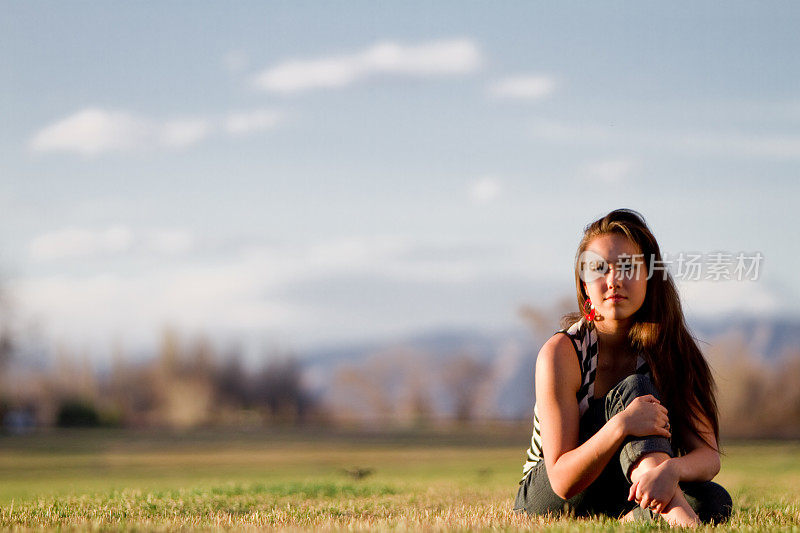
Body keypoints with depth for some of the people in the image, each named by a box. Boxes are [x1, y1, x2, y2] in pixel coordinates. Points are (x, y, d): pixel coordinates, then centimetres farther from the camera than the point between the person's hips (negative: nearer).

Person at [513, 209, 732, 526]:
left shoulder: (670, 349, -6)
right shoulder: (562, 352, -16)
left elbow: (709, 455, -17)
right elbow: (562, 480, -21)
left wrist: (670, 469, -42)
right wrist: (620, 426, -39)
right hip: (545, 499, -4)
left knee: (714, 502, -28)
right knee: (633, 389, -29)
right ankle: (671, 509, -49)